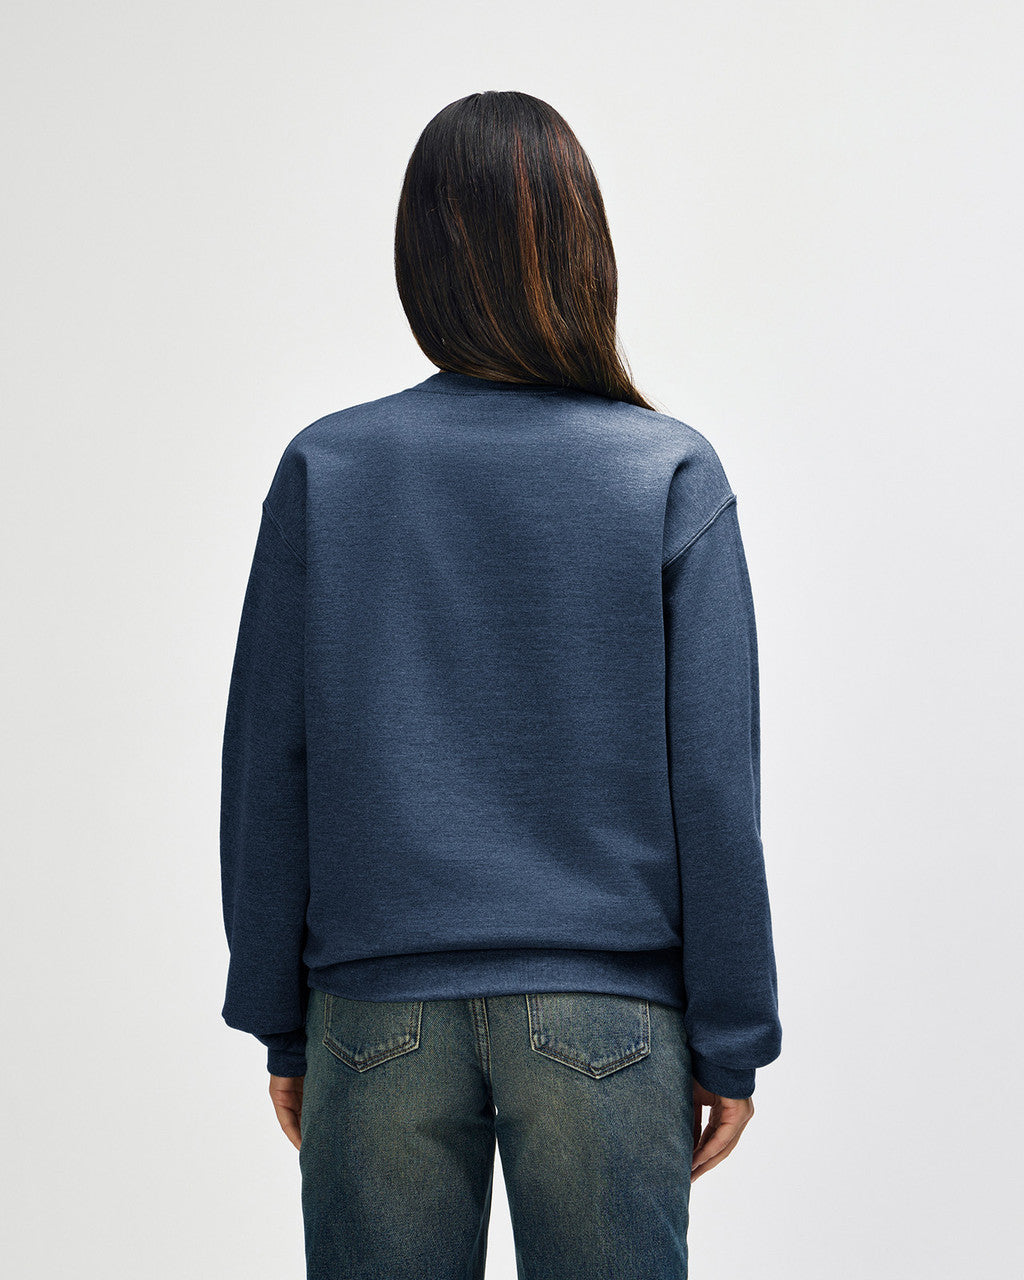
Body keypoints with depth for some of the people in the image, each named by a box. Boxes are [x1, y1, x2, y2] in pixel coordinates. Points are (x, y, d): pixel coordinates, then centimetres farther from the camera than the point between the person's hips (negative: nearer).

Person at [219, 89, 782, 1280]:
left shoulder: (322, 472, -2)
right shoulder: (670, 476, -5)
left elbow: (265, 769, 1)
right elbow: (714, 786, -6)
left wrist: (277, 1016, 10)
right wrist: (730, 1036, 3)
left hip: (378, 1011, 1)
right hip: (607, 1009, -1)